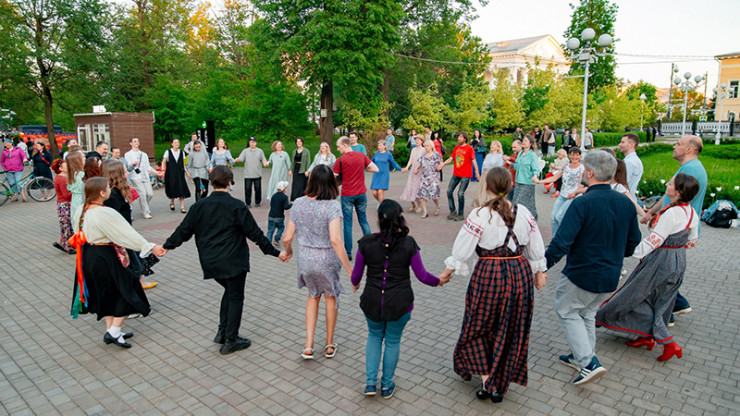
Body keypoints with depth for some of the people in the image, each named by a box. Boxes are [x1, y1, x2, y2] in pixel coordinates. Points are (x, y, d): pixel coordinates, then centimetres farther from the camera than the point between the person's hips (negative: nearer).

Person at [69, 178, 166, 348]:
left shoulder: (80, 211, 1)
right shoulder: (106, 214, -25)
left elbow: (78, 237, 14)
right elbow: (127, 233, -24)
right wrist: (151, 247, -20)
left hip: (89, 256, 9)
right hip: (107, 257, -9)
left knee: (107, 294, 20)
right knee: (127, 291, 6)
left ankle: (111, 330, 29)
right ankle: (113, 332, 6)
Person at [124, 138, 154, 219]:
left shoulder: (144, 154, 22)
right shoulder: (128, 154, 7)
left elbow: (148, 166, 21)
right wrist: (133, 164, -22)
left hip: (145, 177, 4)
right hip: (135, 178, -4)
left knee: (150, 194, -5)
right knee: (142, 194, -13)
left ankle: (144, 206, 21)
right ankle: (146, 212, -4)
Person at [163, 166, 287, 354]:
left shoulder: (199, 206, 0)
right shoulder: (237, 206, -13)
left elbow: (184, 230, 6)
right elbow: (255, 233, -11)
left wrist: (167, 246, 22)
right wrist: (275, 252, -3)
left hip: (210, 262, 6)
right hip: (233, 261, -5)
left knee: (230, 291, 24)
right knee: (235, 297, 9)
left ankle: (222, 332, 25)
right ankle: (230, 341, 15)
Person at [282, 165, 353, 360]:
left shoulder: (298, 203, -6)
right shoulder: (332, 206, -18)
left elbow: (287, 237, -2)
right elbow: (335, 240, -27)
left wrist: (288, 251, 21)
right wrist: (350, 270, -24)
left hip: (305, 258, 3)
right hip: (327, 259, -3)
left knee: (313, 296, 26)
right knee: (330, 297, 21)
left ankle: (308, 346, 20)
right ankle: (329, 345, 36)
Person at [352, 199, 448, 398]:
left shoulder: (366, 242, -10)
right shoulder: (408, 243, -13)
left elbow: (357, 274, -1)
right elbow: (422, 275, -6)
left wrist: (355, 284, 22)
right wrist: (439, 281, 14)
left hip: (372, 301, 1)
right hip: (400, 303, -1)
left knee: (374, 336, 25)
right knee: (393, 341, 18)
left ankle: (370, 382, 22)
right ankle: (387, 385, 32)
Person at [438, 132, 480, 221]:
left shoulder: (469, 148, -7)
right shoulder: (456, 148, 9)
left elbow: (474, 161, -10)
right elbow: (451, 158, 8)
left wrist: (477, 173, -18)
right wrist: (443, 163, -10)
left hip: (465, 175, -6)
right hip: (456, 174, 6)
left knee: (460, 194, -10)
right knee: (449, 191, 4)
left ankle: (461, 215, 6)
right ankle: (453, 212, 17)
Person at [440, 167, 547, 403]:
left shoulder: (479, 216, -15)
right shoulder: (523, 213, -2)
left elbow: (462, 251, -9)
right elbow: (536, 250, 8)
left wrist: (447, 273, 5)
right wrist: (539, 272, 22)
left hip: (489, 276, -4)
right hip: (520, 274, 4)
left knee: (478, 327, 16)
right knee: (511, 331, 15)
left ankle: (487, 382, 15)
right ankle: (500, 386, 26)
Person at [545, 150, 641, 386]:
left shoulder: (582, 203, -23)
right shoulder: (626, 203, -1)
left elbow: (561, 243, -25)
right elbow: (633, 242, 10)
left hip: (582, 274, -7)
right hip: (611, 277, 7)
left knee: (566, 311, 13)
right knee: (587, 314, 24)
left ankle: (589, 362, 5)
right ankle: (580, 357, 36)